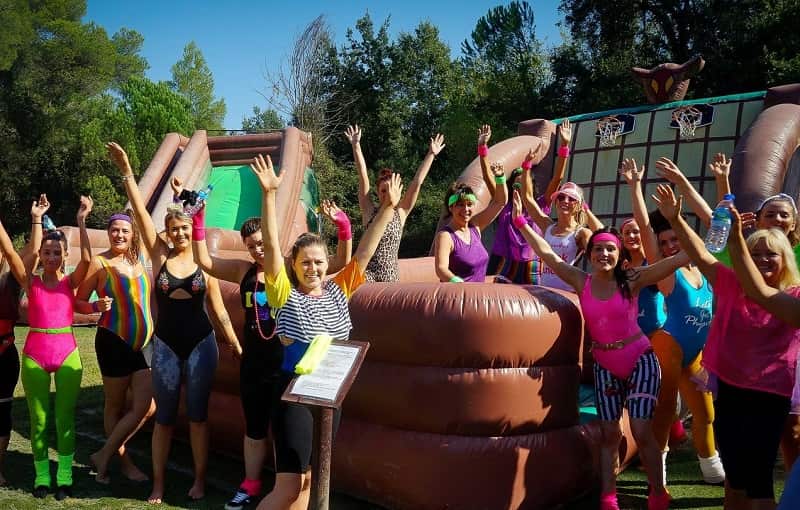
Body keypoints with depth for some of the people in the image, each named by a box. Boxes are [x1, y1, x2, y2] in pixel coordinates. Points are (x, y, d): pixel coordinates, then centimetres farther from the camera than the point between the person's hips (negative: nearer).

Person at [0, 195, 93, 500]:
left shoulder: (71, 281, 0)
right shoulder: (30, 282, 1)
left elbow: (87, 259, -18)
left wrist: (81, 220, -22)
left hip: (67, 353, 0)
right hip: (34, 354, 1)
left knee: (65, 416, 7)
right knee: (38, 418, 9)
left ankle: (64, 476, 17)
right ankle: (42, 475, 23)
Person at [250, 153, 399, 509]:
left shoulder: (337, 291, 3)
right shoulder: (285, 294, -8)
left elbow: (364, 252, 1)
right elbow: (271, 246, -19)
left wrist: (389, 207, -3)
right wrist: (268, 194, -28)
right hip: (295, 391, -5)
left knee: (306, 480, 15)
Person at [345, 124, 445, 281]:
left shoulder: (400, 213, 6)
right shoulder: (369, 211, 2)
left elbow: (417, 182, 4)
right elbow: (363, 176, -3)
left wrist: (431, 154, 4)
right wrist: (356, 145, -6)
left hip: (391, 274, 2)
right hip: (367, 273, -2)